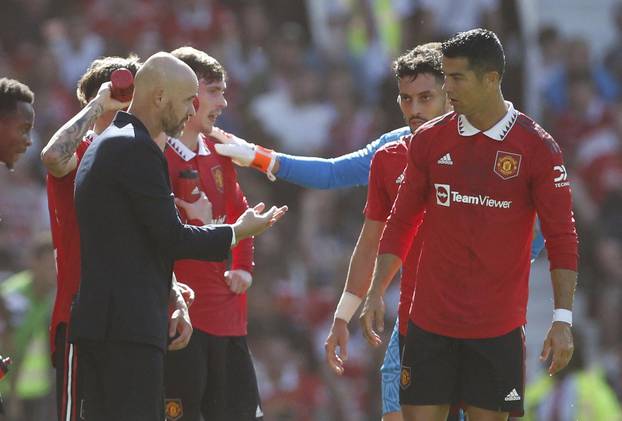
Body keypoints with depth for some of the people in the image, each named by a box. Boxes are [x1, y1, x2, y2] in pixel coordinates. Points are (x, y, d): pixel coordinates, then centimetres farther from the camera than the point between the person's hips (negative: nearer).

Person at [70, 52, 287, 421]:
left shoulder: (106, 144, 20)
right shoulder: (138, 149, -13)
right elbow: (171, 236, -14)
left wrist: (169, 289, 20)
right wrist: (238, 233, 0)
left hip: (99, 319, 10)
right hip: (130, 325, -10)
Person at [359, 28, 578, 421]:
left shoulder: (537, 147, -5)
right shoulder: (430, 139, 4)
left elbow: (562, 238, -4)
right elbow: (401, 223, 12)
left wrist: (563, 318, -11)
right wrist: (376, 293, 4)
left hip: (499, 329, -2)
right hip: (430, 324, 2)